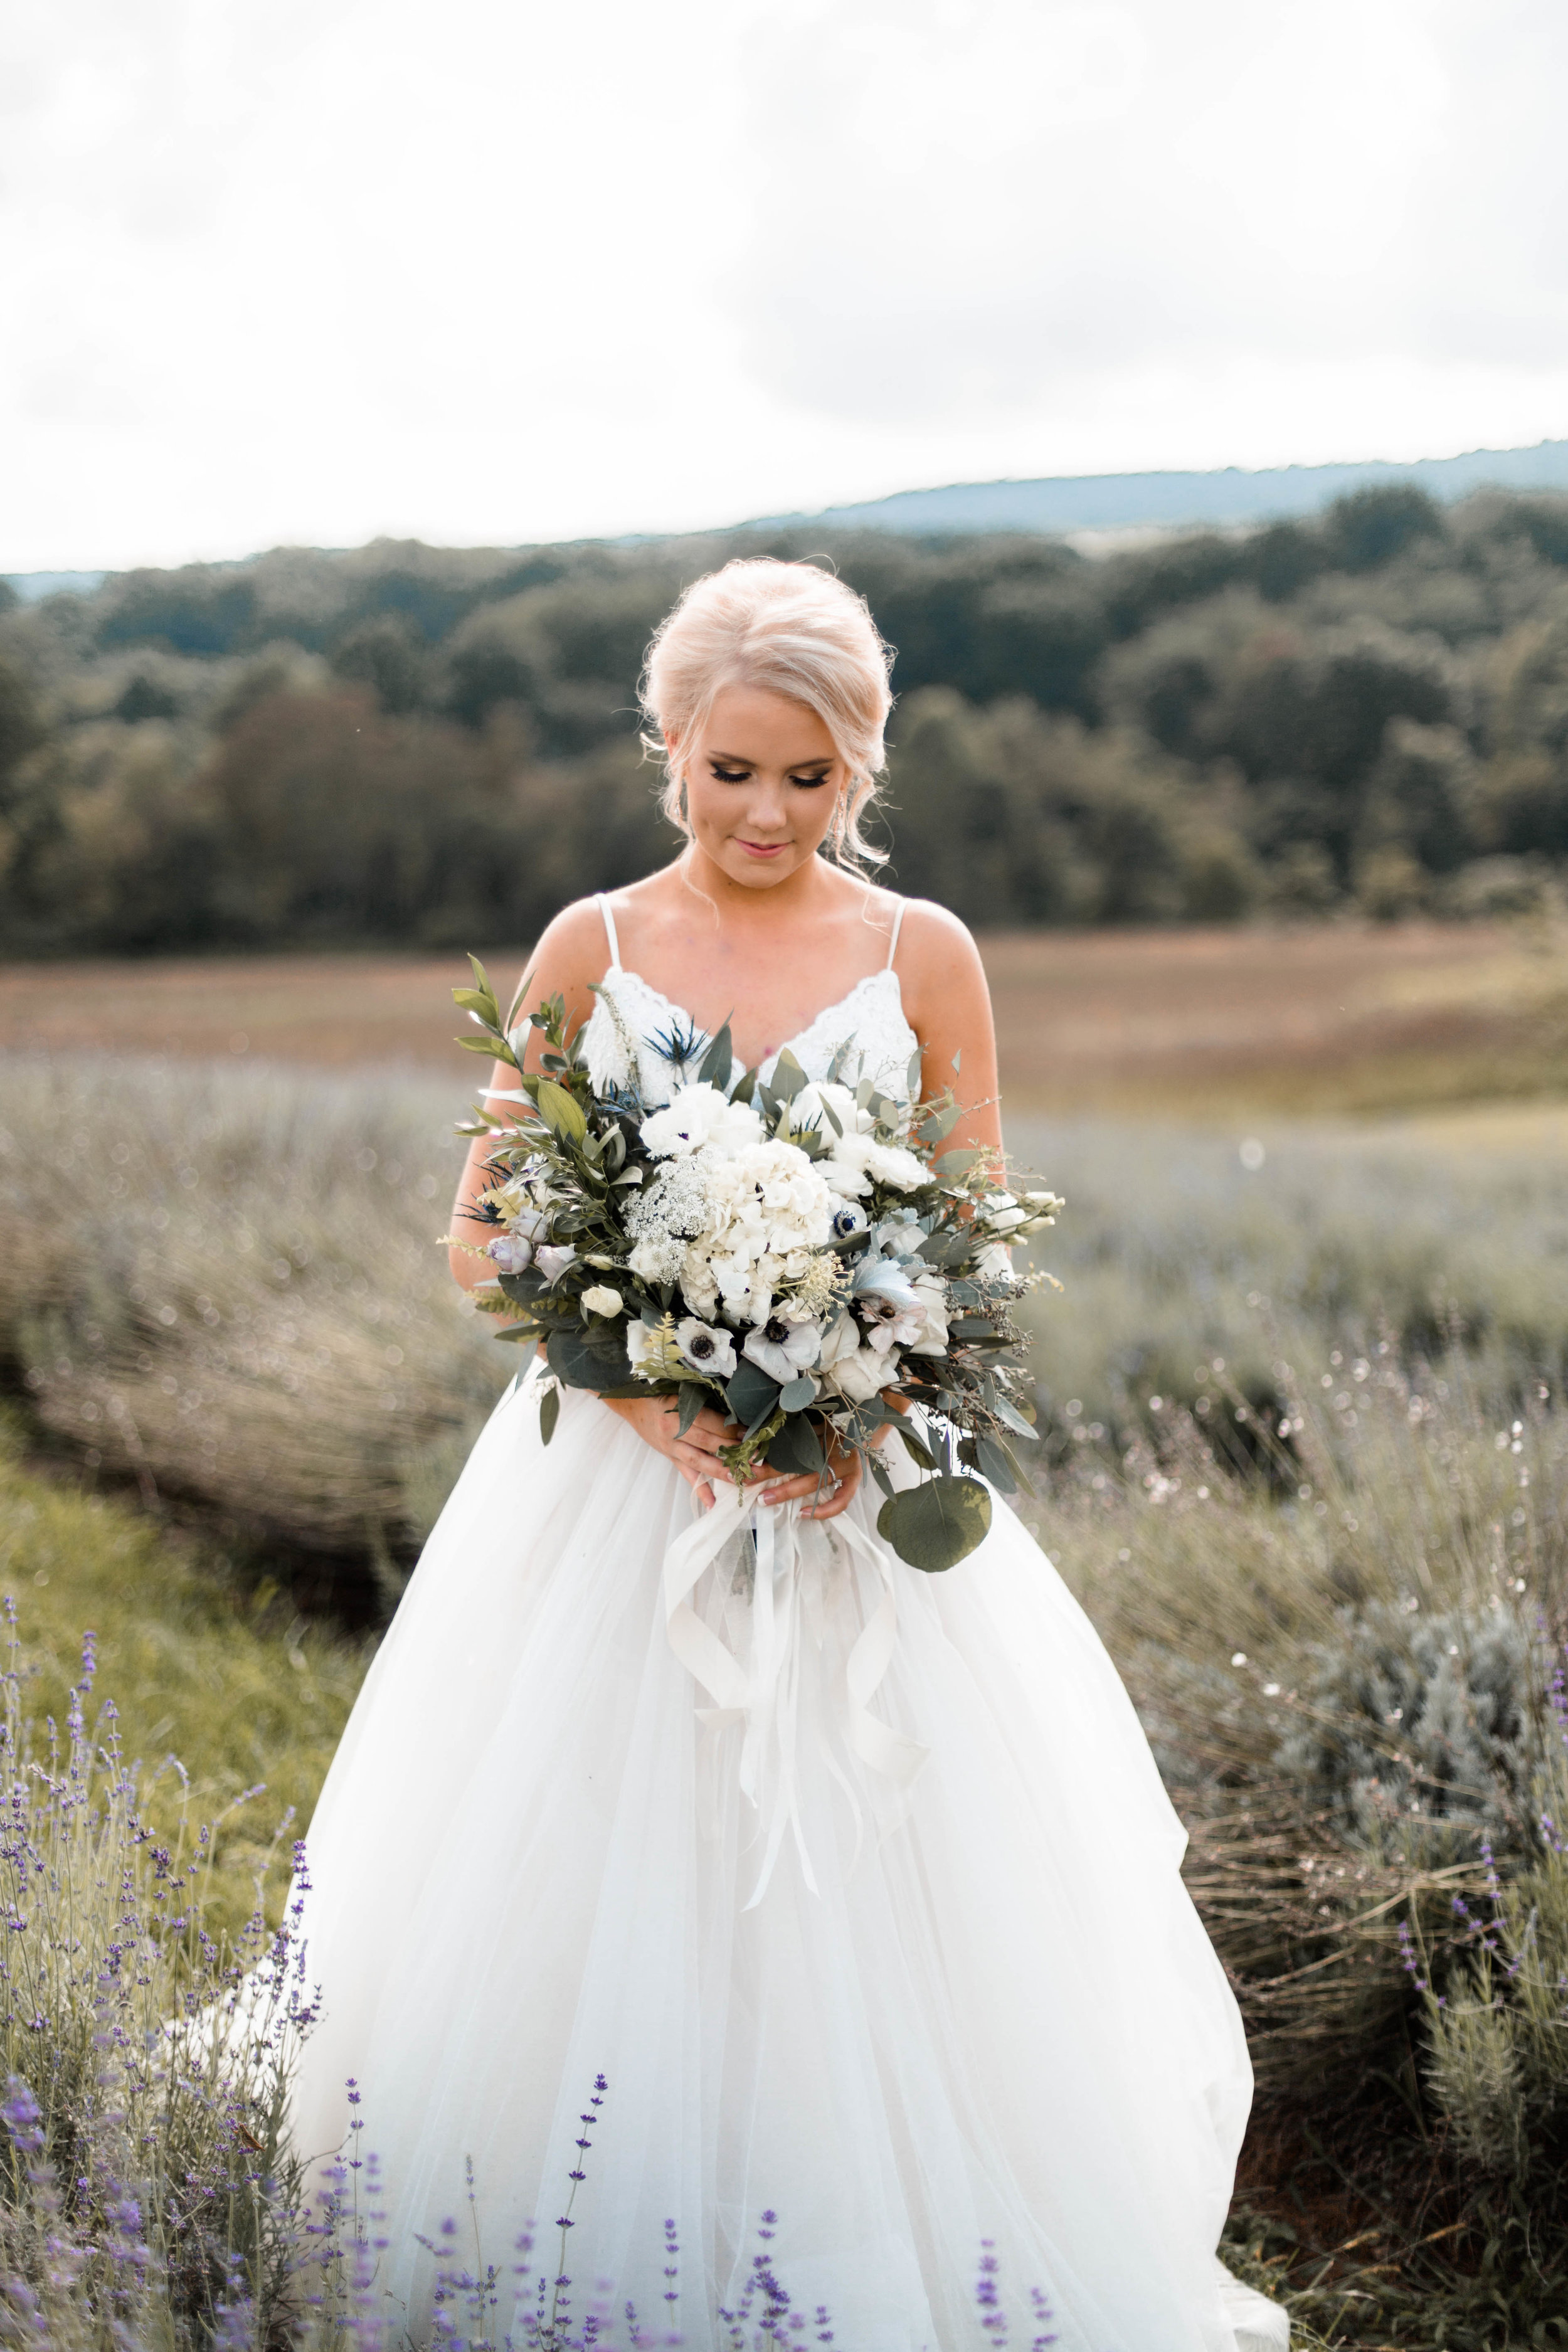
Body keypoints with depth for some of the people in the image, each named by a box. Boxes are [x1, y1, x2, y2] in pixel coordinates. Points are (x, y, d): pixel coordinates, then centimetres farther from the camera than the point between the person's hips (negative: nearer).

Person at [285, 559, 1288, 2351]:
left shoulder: (923, 956, 3)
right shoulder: (590, 949, 2)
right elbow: (489, 1238, 2)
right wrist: (657, 1406, -14)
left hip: (862, 1487, 0)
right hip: (620, 1469, 0)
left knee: (879, 1905, 1)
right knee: (600, 1891, 2)